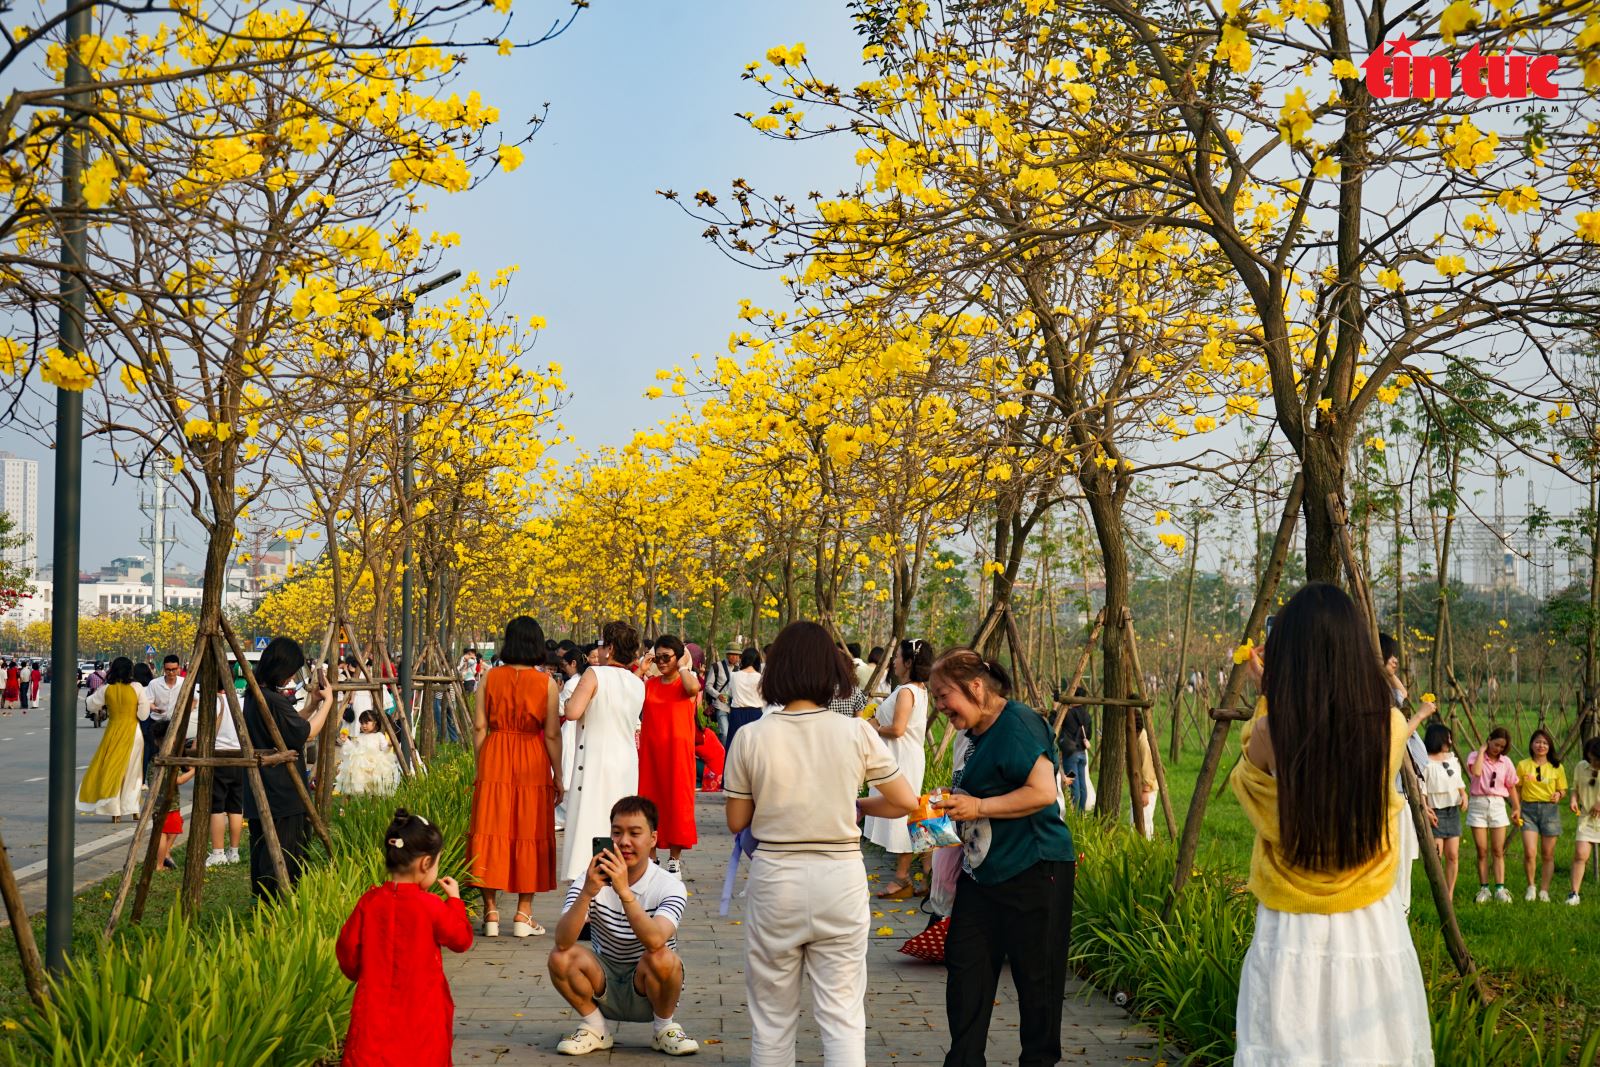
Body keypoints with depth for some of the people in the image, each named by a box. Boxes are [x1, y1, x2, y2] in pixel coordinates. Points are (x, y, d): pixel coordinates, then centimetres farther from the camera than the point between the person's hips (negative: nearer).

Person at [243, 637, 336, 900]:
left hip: (260, 791, 10)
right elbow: (307, 732, -12)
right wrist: (327, 701, -1)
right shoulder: (274, 700, -21)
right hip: (281, 793, -10)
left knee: (262, 846, 15)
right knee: (283, 851, -2)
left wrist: (312, 704, 13)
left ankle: (262, 899, 22)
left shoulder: (254, 695, 9)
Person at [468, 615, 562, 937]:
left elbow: (479, 727, -1)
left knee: (491, 830, 7)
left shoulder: (490, 678, -1)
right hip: (533, 765, -1)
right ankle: (523, 915, 7)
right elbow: (552, 734, -5)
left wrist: (482, 766, 10)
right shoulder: (546, 683, -5)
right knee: (529, 834, 7)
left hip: (494, 764, 1)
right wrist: (558, 777, 2)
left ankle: (491, 913, 7)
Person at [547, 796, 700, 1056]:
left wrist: (624, 891, -45)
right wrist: (588, 892, -40)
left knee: (661, 958, -33)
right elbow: (563, 941, -26)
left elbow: (655, 941, -36)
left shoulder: (669, 886, -16)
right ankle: (594, 1028, 2)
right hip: (604, 989, 2)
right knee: (560, 958, -24)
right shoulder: (591, 880, -10)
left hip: (649, 991, -2)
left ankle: (664, 1028, -3)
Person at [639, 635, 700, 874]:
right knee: (649, 801, 5)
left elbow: (693, 688, -24)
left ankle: (675, 859, 6)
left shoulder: (686, 682, 0)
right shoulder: (649, 684, 12)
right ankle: (650, 857, 13)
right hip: (650, 750, 4)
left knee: (677, 801, -1)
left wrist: (682, 666, -11)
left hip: (677, 750, -4)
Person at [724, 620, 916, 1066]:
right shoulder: (857, 733, -7)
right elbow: (905, 802, 0)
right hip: (841, 879, 0)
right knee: (843, 1016, 6)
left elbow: (737, 821, 0)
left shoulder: (750, 738, -8)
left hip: (774, 879, 0)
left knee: (772, 1015, 13)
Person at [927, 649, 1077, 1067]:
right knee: (965, 963, 7)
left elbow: (1043, 792, -25)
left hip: (1032, 873, -10)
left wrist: (978, 807, -22)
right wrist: (952, 806, 10)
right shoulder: (977, 734, 13)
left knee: (1035, 976, 3)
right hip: (981, 872, 10)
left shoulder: (1017, 725, -17)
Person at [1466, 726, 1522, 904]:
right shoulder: (1474, 756, -2)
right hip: (1478, 804, -2)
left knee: (1498, 850, -1)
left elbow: (1511, 787, 13)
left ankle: (1500, 888, -3)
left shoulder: (1506, 762, 7)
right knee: (1482, 850, 0)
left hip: (1497, 804, 2)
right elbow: (1476, 772, -24)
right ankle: (1484, 888, 4)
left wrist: (1517, 808, 4)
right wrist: (1482, 749, -12)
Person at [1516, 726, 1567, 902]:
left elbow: (1563, 790, 8)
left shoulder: (1557, 767, 5)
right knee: (1529, 852, -13)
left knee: (1547, 855, 4)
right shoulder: (1523, 765, 4)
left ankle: (1544, 891, 16)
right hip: (1529, 809, -1)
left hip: (1550, 810, 1)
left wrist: (1558, 794, -14)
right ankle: (1531, 887, 8)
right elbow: (1517, 789, 7)